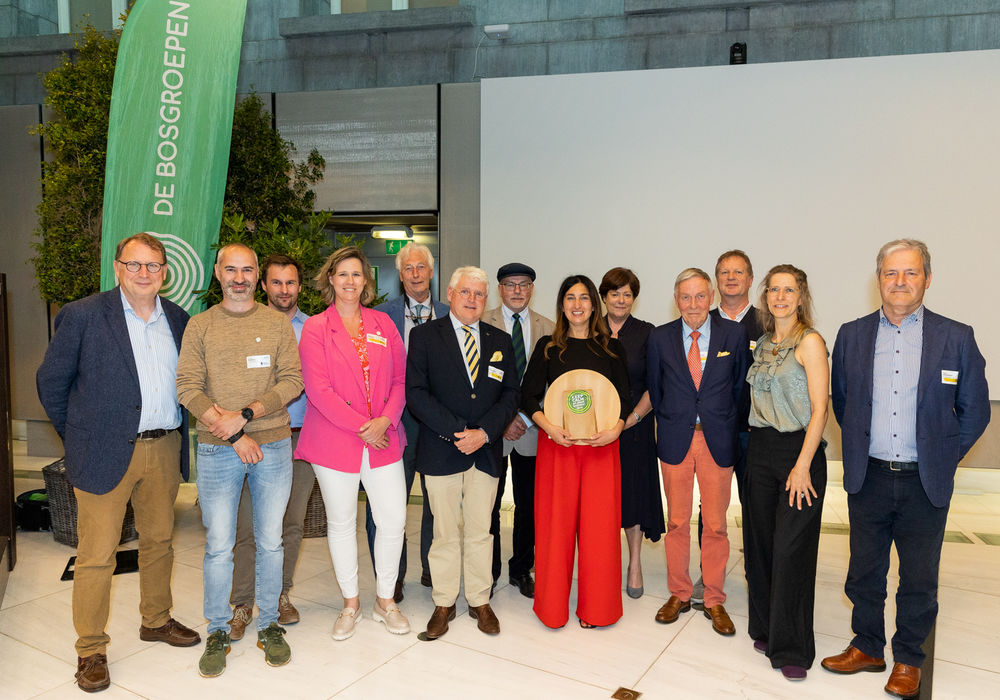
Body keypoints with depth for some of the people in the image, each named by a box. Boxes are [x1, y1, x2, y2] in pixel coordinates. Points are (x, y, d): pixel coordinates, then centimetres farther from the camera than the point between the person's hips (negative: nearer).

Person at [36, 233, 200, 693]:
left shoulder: (178, 319, 6)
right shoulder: (83, 315, -6)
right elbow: (50, 381, -1)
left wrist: (175, 433, 9)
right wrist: (77, 434, 2)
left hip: (164, 450, 4)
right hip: (107, 452, -4)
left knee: (159, 540, 17)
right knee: (96, 554, 4)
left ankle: (156, 621, 36)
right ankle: (90, 649, 20)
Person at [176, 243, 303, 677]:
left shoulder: (278, 323, 6)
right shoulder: (200, 326, 5)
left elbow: (292, 381, -2)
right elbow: (188, 388, -3)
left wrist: (245, 415, -14)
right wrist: (231, 431, -13)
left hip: (273, 445, 1)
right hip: (217, 449, 0)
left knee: (270, 542, 9)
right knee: (218, 546, 5)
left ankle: (269, 624, 25)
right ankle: (218, 631, 22)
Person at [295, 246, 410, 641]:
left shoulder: (383, 324, 9)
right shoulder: (315, 327, -1)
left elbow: (400, 379, 7)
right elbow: (317, 388, -10)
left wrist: (386, 419, -10)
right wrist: (361, 426, -14)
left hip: (384, 438, 3)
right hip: (334, 441, -2)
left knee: (393, 521, 3)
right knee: (341, 523, 9)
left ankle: (385, 600, 24)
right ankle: (351, 604, 28)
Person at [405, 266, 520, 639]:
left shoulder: (500, 340, 9)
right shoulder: (424, 335, 0)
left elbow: (510, 395, 5)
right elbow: (416, 392, -7)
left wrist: (483, 432, -10)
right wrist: (456, 431, -15)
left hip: (486, 450, 2)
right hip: (441, 450, -2)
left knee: (480, 531, 11)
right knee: (444, 532, 7)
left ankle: (480, 601, 27)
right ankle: (443, 604, 24)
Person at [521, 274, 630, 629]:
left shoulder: (611, 347, 7)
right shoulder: (548, 346, 5)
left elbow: (625, 397, 7)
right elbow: (528, 395, 2)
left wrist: (616, 429, -11)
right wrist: (548, 426, -13)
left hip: (601, 445, 1)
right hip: (556, 444, 0)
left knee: (599, 525, 4)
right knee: (555, 523, 4)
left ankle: (596, 607, 21)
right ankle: (552, 606, 21)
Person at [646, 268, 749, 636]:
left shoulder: (734, 333, -1)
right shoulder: (659, 337, 2)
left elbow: (741, 385, 5)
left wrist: (729, 428, 2)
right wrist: (669, 425, 8)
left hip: (718, 439, 0)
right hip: (675, 439, 1)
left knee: (716, 525, 7)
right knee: (676, 522, 9)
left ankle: (714, 601, 23)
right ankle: (679, 594, 25)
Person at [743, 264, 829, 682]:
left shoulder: (810, 342, -8)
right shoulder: (763, 344, 11)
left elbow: (819, 409, -13)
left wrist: (803, 466, -17)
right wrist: (757, 449, 8)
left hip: (798, 450, -6)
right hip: (760, 450, 6)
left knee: (790, 549, -2)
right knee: (760, 544, 11)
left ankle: (791, 648, 12)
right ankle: (766, 630, 28)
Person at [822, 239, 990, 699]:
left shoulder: (956, 338, -3)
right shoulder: (852, 335, 2)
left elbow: (974, 411, 3)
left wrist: (941, 458, 2)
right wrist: (861, 448, 9)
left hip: (925, 484, -1)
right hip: (868, 479, 2)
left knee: (919, 579, 12)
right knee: (864, 571, 14)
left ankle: (908, 660, 32)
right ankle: (867, 648, 33)